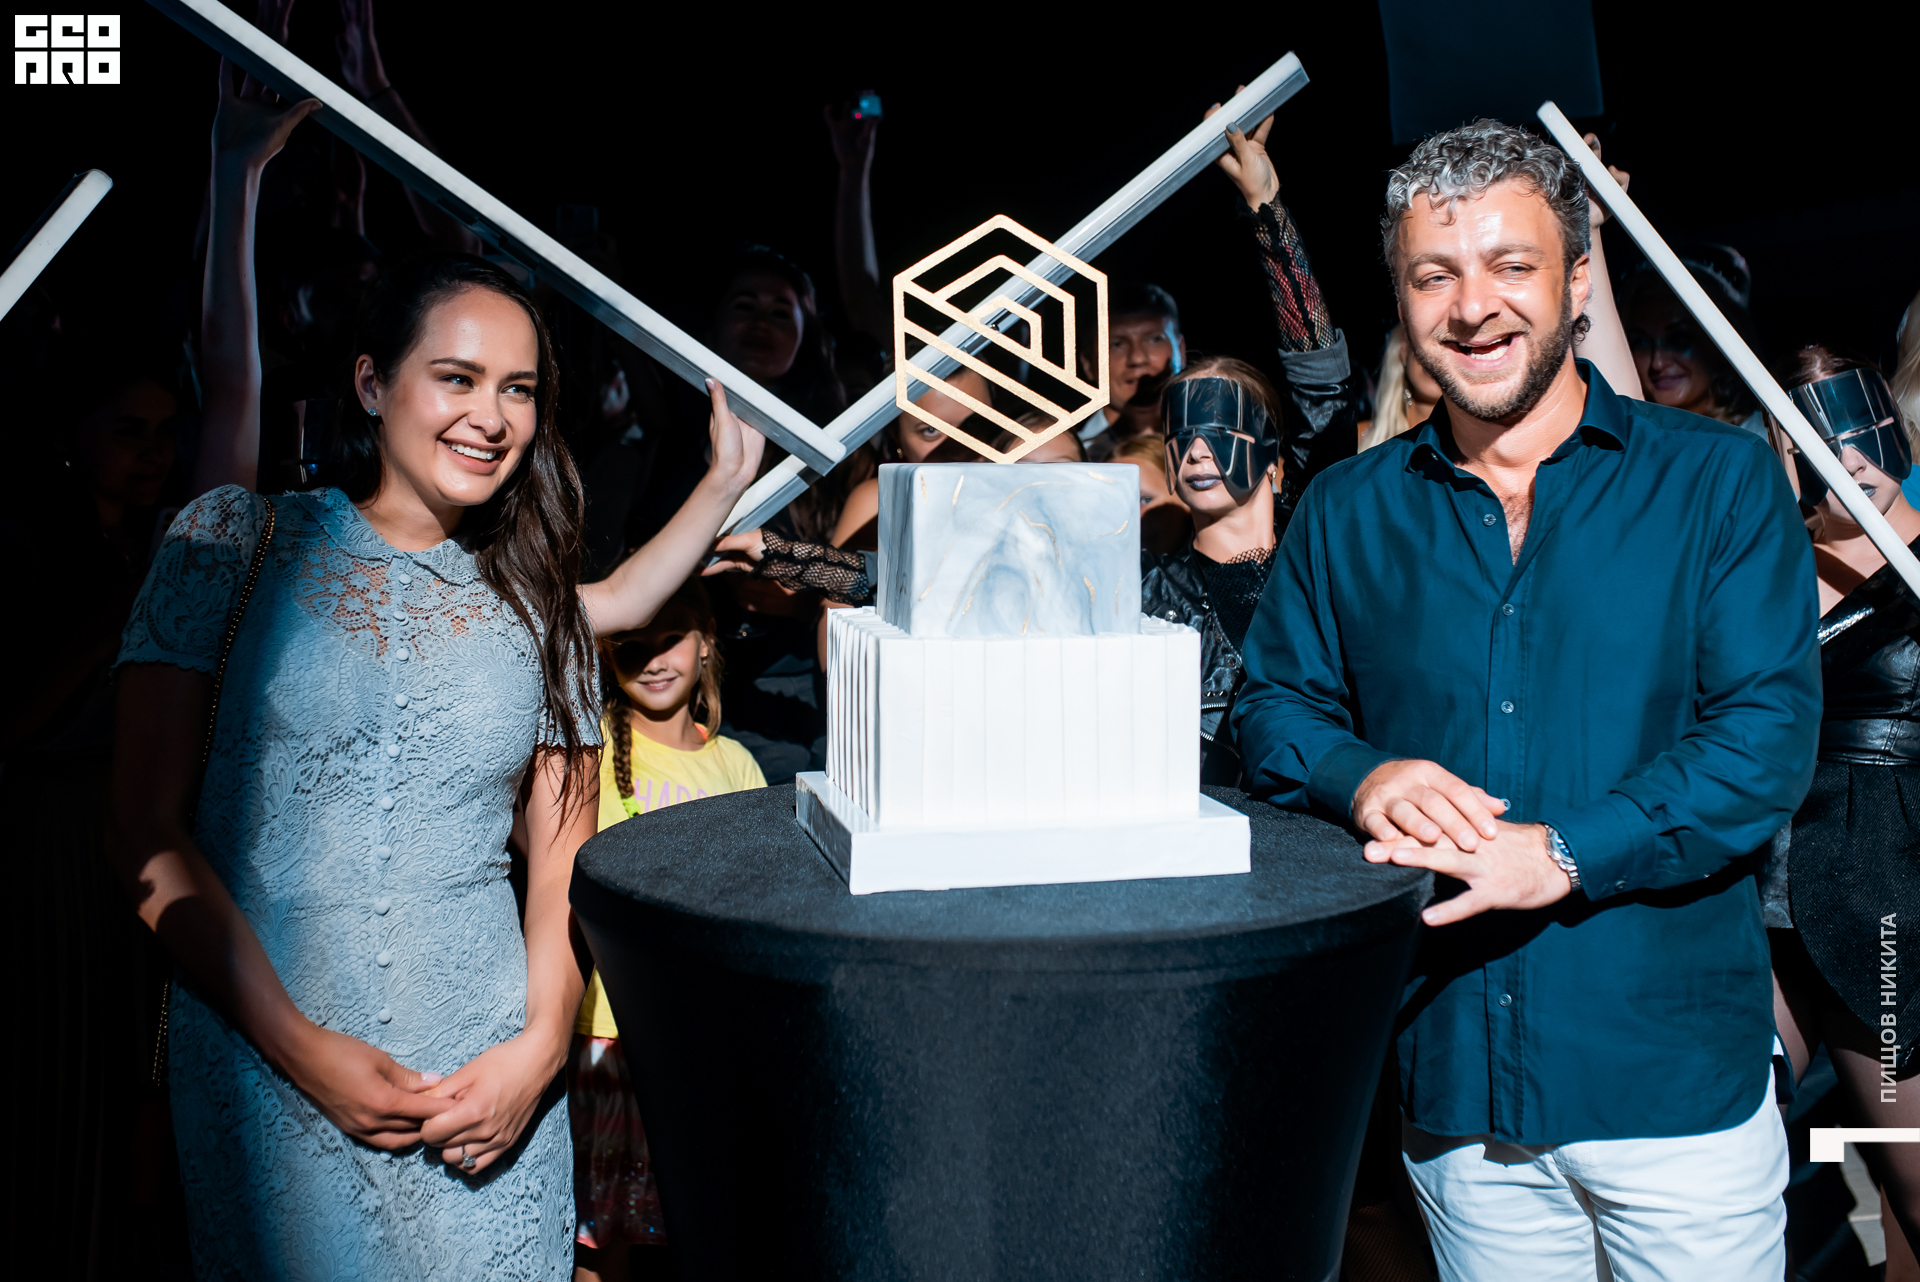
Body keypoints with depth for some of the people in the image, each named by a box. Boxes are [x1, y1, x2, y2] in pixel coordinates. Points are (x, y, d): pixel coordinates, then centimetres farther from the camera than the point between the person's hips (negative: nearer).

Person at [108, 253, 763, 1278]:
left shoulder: (537, 603, 6)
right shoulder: (236, 539, -2)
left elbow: (564, 858, 8)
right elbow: (145, 829, -4)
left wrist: (540, 1048, -8)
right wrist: (298, 1042, -11)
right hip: (262, 1070, -2)